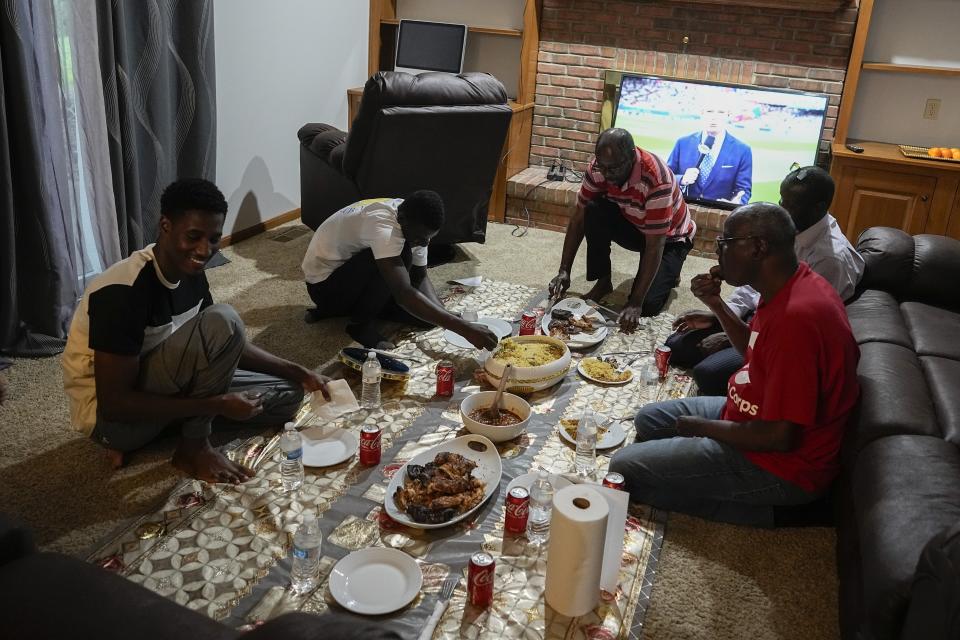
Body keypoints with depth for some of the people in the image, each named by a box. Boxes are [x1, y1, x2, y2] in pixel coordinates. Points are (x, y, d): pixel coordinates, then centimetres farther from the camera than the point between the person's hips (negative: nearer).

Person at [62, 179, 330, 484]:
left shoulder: (190, 273, -4)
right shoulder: (124, 291, -29)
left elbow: (229, 344, 10)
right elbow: (114, 404, -28)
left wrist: (297, 372, -1)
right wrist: (218, 403, -29)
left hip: (157, 387, 8)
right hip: (109, 415, -8)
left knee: (287, 395, 3)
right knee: (223, 321, -28)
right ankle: (193, 447, -11)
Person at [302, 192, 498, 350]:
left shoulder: (413, 223, -11)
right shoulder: (382, 226, -36)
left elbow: (420, 277, -3)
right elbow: (404, 294, -44)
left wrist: (444, 314, -23)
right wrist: (464, 329, -47)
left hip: (352, 274, 8)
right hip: (324, 284, -8)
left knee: (428, 312, -4)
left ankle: (346, 307, 9)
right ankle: (361, 322, -10)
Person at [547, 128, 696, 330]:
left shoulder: (656, 180, -38)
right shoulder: (599, 167, -22)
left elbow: (654, 247, -36)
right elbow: (578, 218, -14)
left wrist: (636, 303, -39)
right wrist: (564, 271, -22)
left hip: (669, 237, -4)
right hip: (632, 226, 4)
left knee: (647, 305, -23)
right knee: (594, 211, -27)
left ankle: (668, 272, 11)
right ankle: (603, 282, -9)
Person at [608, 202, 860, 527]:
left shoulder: (796, 316, -33)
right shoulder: (793, 283, -1)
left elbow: (781, 436, -30)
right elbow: (753, 350, 17)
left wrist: (704, 427, -14)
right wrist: (716, 303, 2)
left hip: (781, 463, -10)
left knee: (623, 467, -12)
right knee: (648, 420, 20)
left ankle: (759, 509, -5)